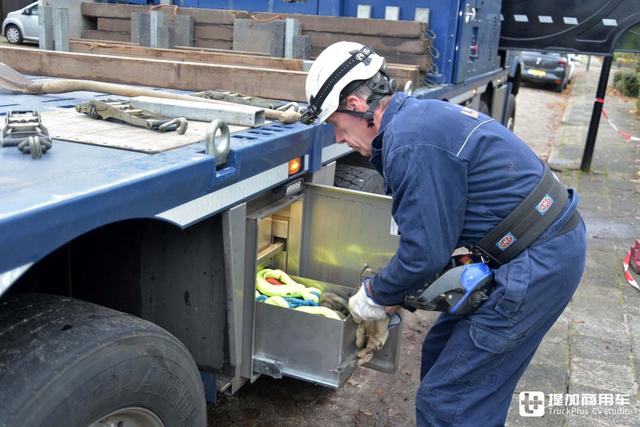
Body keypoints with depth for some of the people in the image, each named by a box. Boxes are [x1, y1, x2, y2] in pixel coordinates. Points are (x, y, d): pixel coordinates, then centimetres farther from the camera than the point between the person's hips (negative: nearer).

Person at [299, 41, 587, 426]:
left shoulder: (410, 142, -22)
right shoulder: (420, 114, 10)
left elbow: (425, 253, -20)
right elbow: (431, 227, 15)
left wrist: (377, 295, -2)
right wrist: (393, 294, 14)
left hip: (538, 264, -10)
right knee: (441, 353, 21)